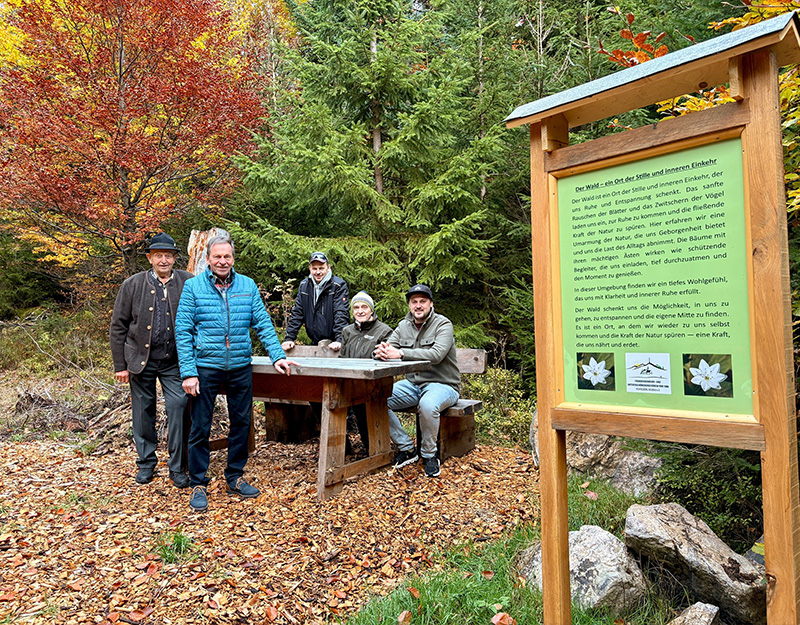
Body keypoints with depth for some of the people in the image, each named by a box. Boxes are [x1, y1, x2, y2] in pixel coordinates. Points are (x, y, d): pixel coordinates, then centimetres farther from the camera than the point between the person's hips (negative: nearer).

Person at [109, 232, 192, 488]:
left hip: (174, 361, -1)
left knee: (178, 409, -6)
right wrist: (120, 365, 1)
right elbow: (118, 327, 4)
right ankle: (146, 462, 29)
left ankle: (178, 467, 8)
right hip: (141, 359, 2)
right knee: (143, 412, 11)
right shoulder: (132, 285, 1)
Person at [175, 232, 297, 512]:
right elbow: (182, 331, -4)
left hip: (240, 368, 3)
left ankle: (235, 477, 28)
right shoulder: (193, 286, -1)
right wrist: (188, 372, -11)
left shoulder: (248, 286, 6)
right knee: (200, 428, 4)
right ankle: (198, 484, 21)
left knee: (241, 424, 11)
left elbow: (263, 323, 5)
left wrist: (277, 356, -6)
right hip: (205, 367, -3)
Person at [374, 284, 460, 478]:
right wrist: (381, 352, -26)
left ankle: (429, 454, -11)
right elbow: (387, 348, 1)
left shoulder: (443, 324, -10)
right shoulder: (404, 326, 9)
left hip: (443, 385, -5)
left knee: (428, 404, -39)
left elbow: (436, 355, -27)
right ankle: (406, 449, -2)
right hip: (413, 384, 6)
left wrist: (400, 353, -35)